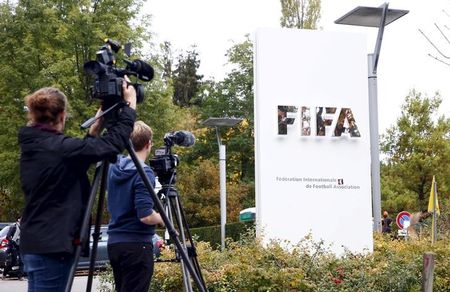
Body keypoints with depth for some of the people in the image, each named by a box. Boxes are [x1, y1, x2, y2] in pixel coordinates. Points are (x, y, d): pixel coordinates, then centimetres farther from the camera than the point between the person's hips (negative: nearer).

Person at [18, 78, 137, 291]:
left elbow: (75, 157, 20)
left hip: (36, 243, 9)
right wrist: (129, 105, -6)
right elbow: (113, 143, -18)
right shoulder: (57, 147, -18)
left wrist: (94, 131, 13)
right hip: (51, 246, -9)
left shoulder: (33, 145, 9)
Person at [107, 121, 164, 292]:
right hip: (136, 245, -8)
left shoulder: (114, 167, 7)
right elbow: (145, 216, -22)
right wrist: (162, 218, -2)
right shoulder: (144, 173, -16)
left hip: (114, 242, 8)